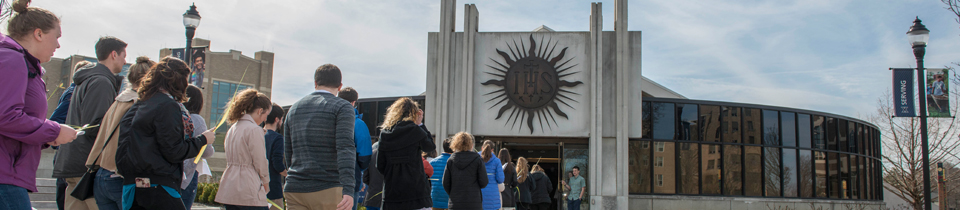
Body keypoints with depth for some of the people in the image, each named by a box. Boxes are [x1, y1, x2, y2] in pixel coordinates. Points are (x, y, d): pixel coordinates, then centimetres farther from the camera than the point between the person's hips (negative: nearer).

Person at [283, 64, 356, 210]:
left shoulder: (294, 108, 16)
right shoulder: (342, 107, -1)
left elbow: (287, 154, 20)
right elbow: (345, 147, -16)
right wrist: (348, 190, -24)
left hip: (294, 190, 5)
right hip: (327, 190, -5)